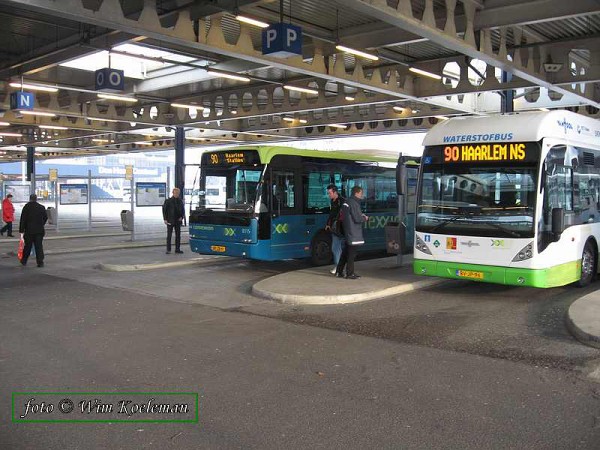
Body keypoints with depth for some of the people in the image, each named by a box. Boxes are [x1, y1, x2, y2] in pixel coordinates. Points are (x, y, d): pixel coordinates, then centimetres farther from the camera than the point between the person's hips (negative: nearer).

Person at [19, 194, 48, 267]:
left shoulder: (26, 207, -5)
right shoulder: (41, 207, 2)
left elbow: (23, 220, -7)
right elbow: (45, 218, 10)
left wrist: (21, 230, -4)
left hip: (29, 231, -1)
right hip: (39, 231, 1)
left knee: (28, 246, 12)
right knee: (39, 246, 1)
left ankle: (24, 261, 26)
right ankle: (40, 262, -5)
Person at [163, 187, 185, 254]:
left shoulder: (180, 201, 8)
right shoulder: (168, 201, -2)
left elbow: (183, 210, 15)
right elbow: (164, 210, -1)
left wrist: (182, 217, -2)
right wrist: (165, 219, -8)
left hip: (178, 221, 4)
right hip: (170, 221, -4)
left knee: (178, 235, 6)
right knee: (169, 236, -1)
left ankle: (177, 249, 13)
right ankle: (168, 250, 4)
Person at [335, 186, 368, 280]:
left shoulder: (347, 202, 14)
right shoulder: (354, 203, -17)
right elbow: (357, 219, -19)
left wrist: (361, 216, 11)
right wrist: (365, 218, 0)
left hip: (348, 232, 10)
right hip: (353, 232, -10)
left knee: (346, 251, 15)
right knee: (352, 253, -4)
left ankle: (339, 271, 20)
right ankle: (350, 273, 1)